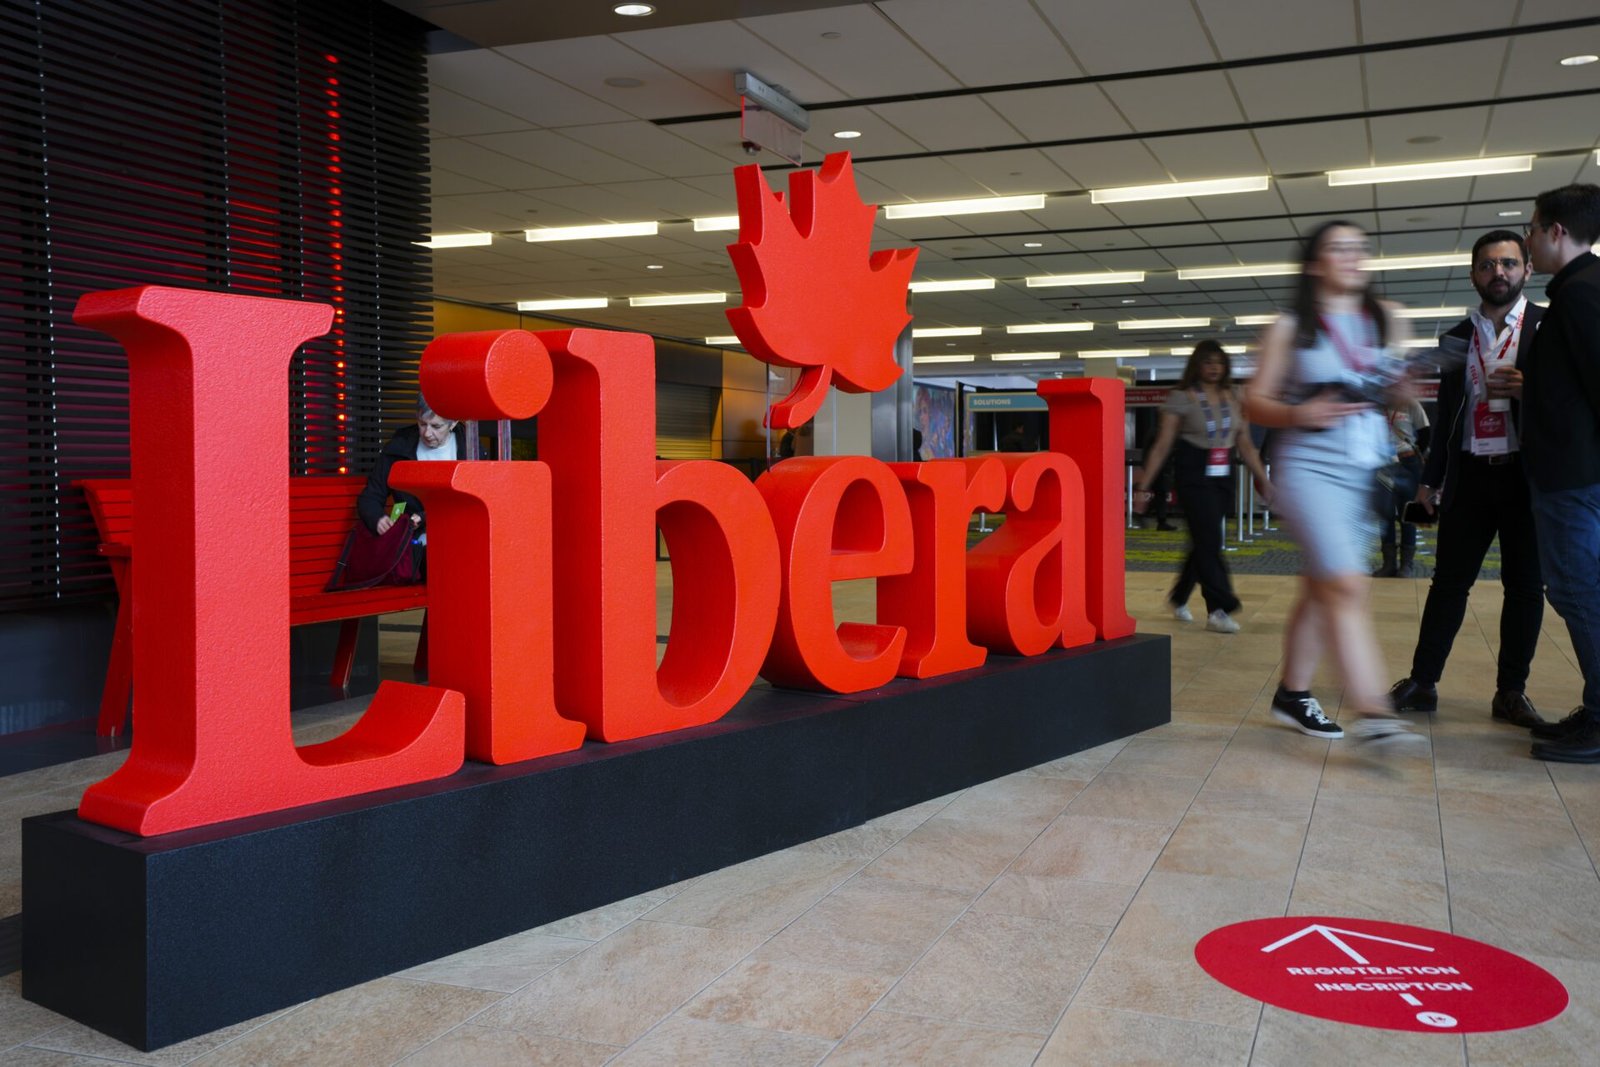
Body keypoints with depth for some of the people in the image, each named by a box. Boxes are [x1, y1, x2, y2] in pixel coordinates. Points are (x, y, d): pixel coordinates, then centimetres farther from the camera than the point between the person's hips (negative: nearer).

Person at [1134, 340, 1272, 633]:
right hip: (1193, 474, -5)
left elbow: (1245, 445, 15)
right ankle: (1219, 609, -8)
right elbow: (1162, 446, -5)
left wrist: (1263, 479, 11)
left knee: (1204, 540, 12)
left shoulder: (1234, 398, 10)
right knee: (1209, 540, -10)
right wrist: (1144, 487, -8)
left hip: (1223, 476, 5)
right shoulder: (1182, 398, -4)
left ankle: (1179, 597, 32)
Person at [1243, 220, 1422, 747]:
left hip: (1370, 472, 5)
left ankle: (1292, 693, 24)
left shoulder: (1386, 320, 13)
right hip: (1310, 468, -5)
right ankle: (1370, 709, -22)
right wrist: (1300, 414, -17)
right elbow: (1256, 400, 2)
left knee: (1322, 588, 11)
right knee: (1346, 585, -18)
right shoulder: (1291, 328, 2)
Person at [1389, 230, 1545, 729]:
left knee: (1525, 585, 3)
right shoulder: (1458, 337, 11)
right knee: (1449, 579, 3)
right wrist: (1431, 478, 13)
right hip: (1470, 475, 2)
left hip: (1526, 474, -2)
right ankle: (1423, 682, 9)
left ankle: (1511, 692, 12)